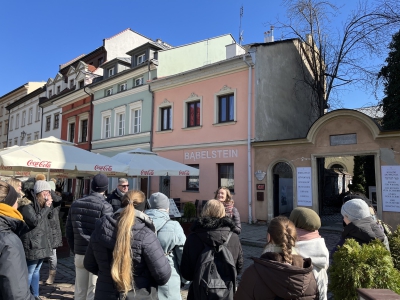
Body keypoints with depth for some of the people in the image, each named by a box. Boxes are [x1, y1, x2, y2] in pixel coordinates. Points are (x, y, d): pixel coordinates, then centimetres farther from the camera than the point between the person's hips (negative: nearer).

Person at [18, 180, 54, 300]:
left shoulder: (39, 204, 13)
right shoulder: (26, 205, -14)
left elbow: (47, 217, 20)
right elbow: (35, 221, -23)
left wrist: (48, 206, 4)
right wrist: (46, 207, -18)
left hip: (41, 244, 9)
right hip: (32, 245, -9)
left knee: (36, 271, 18)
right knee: (29, 273, -1)